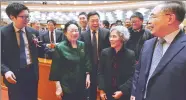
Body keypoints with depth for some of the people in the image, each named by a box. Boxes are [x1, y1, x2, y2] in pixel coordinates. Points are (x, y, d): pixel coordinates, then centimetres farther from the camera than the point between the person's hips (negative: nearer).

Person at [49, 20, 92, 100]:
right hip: (67, 85, -4)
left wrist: (87, 76, 2)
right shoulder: (60, 47, -12)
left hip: (81, 84, 5)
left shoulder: (83, 45, 1)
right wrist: (58, 86, -12)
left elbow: (87, 62, 9)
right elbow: (56, 69, -11)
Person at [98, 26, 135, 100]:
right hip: (107, 92, 2)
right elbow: (100, 73, 1)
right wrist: (101, 90, -6)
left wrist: (122, 91, -16)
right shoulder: (105, 52, -1)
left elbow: (132, 76, -9)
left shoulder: (130, 54, -8)